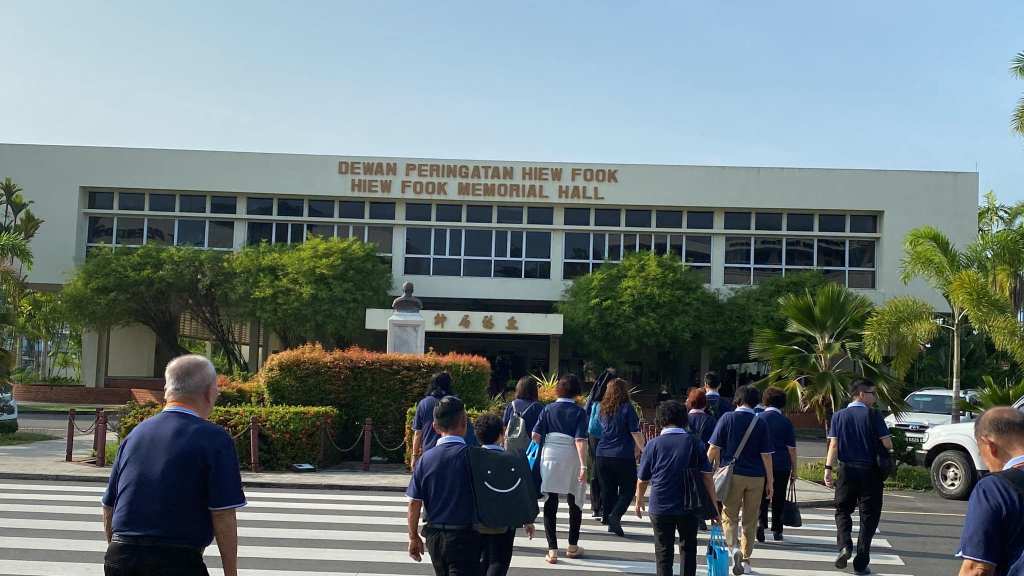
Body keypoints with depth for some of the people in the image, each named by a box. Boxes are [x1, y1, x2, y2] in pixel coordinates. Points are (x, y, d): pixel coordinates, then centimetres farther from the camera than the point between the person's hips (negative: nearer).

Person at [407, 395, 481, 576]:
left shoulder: (426, 459, -2)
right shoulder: (471, 456, -13)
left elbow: (414, 503, 1)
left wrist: (413, 537, 11)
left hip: (434, 536, 5)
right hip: (464, 536, -5)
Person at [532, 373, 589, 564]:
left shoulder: (548, 409, 1)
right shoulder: (579, 412, -5)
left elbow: (535, 435, -1)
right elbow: (580, 440, -14)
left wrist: (538, 453, 16)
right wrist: (583, 465, -16)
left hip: (550, 456, 1)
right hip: (571, 459, -1)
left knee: (550, 504, 3)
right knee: (575, 503, 16)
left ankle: (552, 549, -3)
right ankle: (572, 546, 26)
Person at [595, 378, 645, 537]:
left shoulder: (604, 409, 8)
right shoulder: (627, 408, -8)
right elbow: (635, 433, -10)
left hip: (603, 456, 5)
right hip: (623, 456, -5)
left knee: (608, 490, 12)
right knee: (628, 490, 4)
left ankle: (609, 519, 14)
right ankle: (615, 515, -15)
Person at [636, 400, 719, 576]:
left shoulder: (653, 445, -5)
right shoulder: (695, 443, -2)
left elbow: (642, 480, 0)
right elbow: (707, 477, -5)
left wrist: (639, 501, 17)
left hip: (661, 507, -1)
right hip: (690, 507, 1)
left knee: (664, 551, 9)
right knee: (689, 548, 19)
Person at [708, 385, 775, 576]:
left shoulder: (727, 418, -4)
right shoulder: (761, 424, -1)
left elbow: (714, 449, -5)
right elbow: (766, 455, -2)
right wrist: (770, 481, 6)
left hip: (733, 474, -1)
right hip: (756, 477, 2)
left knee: (729, 517, 7)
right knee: (750, 521, 13)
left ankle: (733, 548, -19)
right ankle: (746, 560, 19)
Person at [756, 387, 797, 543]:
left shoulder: (758, 419, 2)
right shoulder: (786, 422, 0)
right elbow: (791, 449, -1)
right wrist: (794, 471, 5)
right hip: (782, 466, 0)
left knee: (762, 499, 7)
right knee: (778, 500, 10)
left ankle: (760, 523, -13)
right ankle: (777, 531, 15)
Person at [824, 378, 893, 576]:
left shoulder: (839, 416, 2)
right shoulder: (873, 415, -7)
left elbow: (833, 444, -6)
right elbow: (887, 444, -9)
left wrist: (828, 468, -8)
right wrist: (885, 449, 14)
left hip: (848, 471, 2)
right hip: (870, 471, -2)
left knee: (843, 510, 17)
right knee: (868, 517, 6)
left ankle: (844, 545, -8)